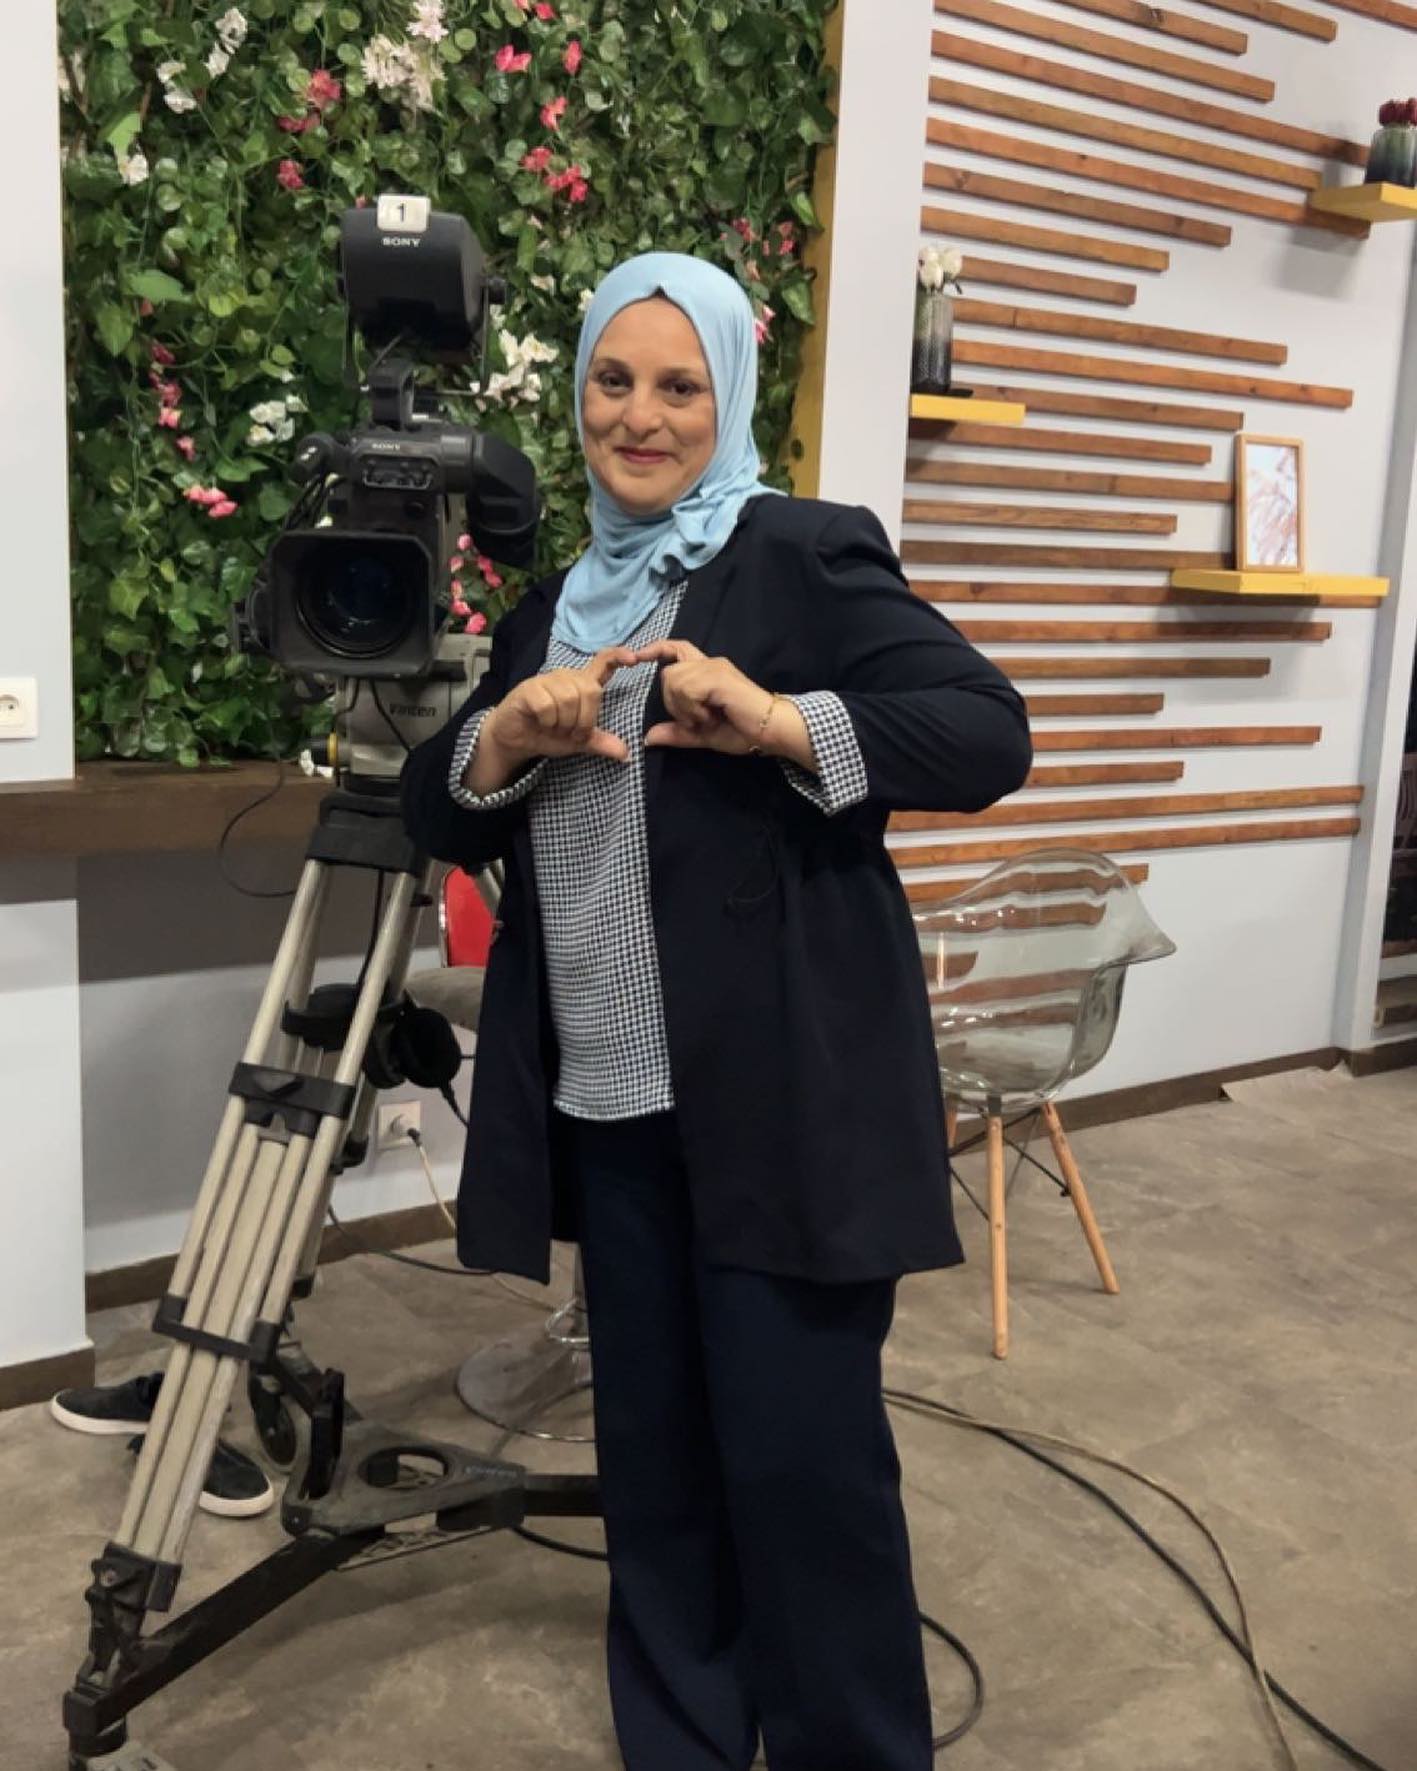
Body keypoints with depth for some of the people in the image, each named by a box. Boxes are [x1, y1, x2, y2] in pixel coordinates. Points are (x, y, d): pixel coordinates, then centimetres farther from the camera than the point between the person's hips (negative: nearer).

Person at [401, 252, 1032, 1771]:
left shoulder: (806, 554, -3)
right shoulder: (551, 603, 15)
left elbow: (991, 738, -12)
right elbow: (437, 816, 13)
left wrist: (777, 720, -24)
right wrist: (512, 729, -8)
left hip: (780, 1104, -5)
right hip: (610, 1105, 6)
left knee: (802, 1458, 1)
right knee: (650, 1455, 15)